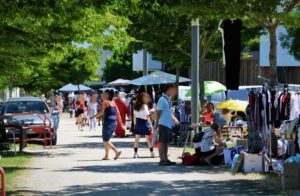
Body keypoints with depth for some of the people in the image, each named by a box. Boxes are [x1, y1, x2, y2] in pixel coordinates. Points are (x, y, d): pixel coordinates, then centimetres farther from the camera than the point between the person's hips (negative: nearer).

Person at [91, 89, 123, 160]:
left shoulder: (105, 102, -8)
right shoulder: (113, 102, 12)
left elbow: (101, 112, -17)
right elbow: (118, 113, 12)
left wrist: (93, 117, -7)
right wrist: (121, 123, 16)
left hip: (107, 123, -7)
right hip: (114, 123, 7)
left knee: (106, 140, -2)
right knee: (107, 140, 18)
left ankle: (117, 151, -16)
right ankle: (107, 156, 18)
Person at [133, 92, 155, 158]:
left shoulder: (136, 106, 8)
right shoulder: (144, 106, -12)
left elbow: (135, 116, 12)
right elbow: (147, 117, -14)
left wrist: (135, 124, 20)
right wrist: (151, 125, -12)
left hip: (138, 123, 6)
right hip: (144, 123, -6)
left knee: (137, 138, 8)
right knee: (148, 139, 1)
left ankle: (135, 153, 6)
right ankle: (152, 153, 3)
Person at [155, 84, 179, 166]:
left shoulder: (168, 99, 16)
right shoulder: (162, 99, -12)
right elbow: (158, 112, -14)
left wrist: (175, 120, 28)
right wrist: (156, 123, -15)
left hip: (168, 124, 9)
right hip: (163, 124, -9)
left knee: (166, 142, 12)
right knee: (162, 142, -6)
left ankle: (166, 159, 16)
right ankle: (162, 160, -6)